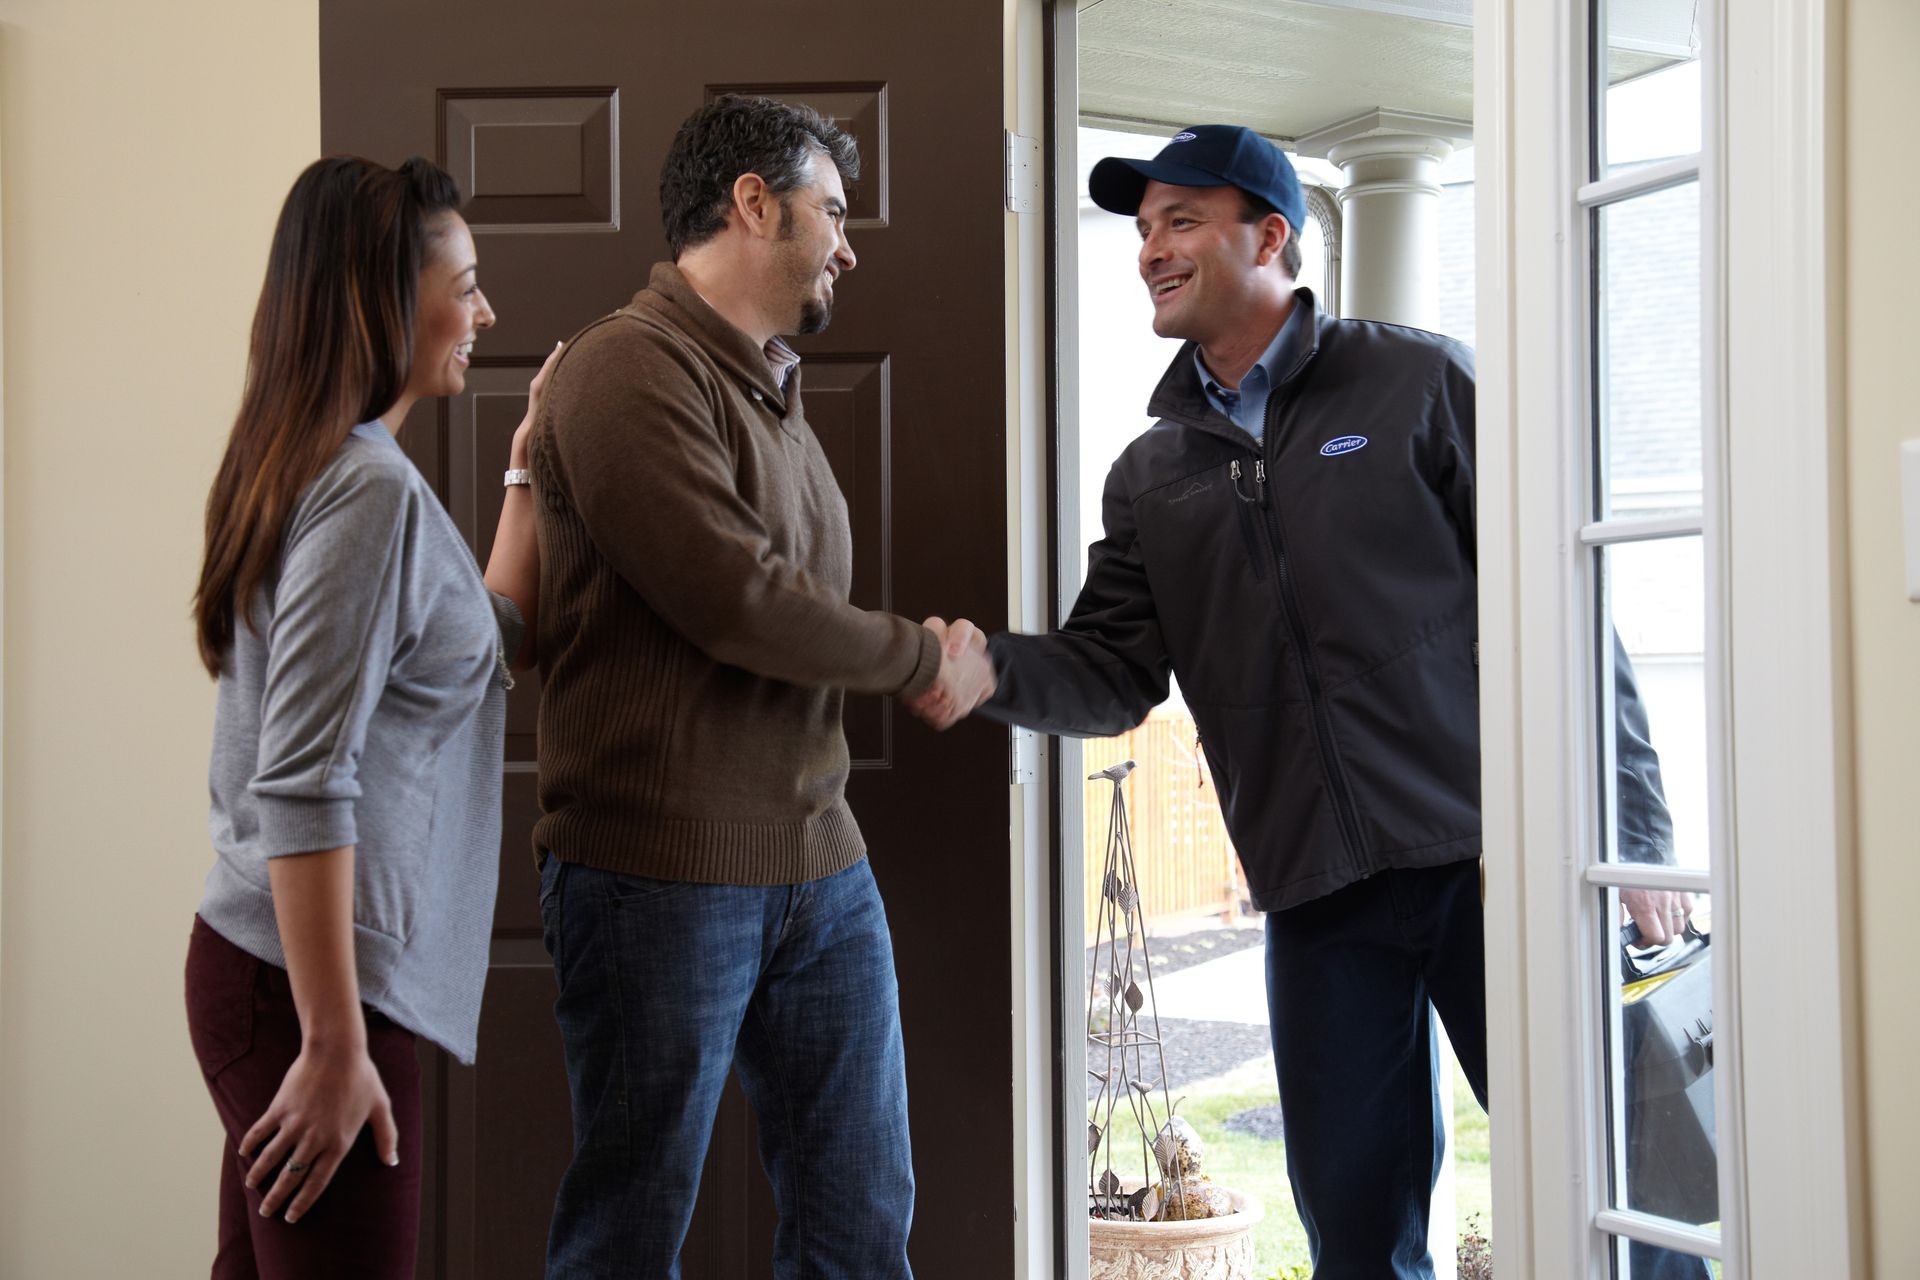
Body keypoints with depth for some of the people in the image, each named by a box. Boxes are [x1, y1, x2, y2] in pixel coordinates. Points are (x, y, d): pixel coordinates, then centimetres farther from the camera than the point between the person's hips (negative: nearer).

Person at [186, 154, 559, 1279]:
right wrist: (335, 1046, -21)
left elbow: (492, 647, 26)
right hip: (307, 986, -10)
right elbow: (302, 786, -21)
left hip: (261, 970, 10)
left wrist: (531, 471, 22)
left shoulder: (319, 472, 14)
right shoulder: (373, 491, -16)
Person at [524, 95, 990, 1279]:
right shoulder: (632, 369, -12)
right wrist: (925, 659, -6)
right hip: (661, 875, -8)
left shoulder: (773, 392, 17)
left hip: (820, 871, 8)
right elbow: (735, 601, -19)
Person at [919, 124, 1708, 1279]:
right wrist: (991, 667, -13)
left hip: (1489, 848, -3)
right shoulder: (1151, 477, 14)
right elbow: (1114, 674, 8)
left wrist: (1635, 830, -6)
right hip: (1318, 892, 4)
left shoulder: (1419, 384, 2)